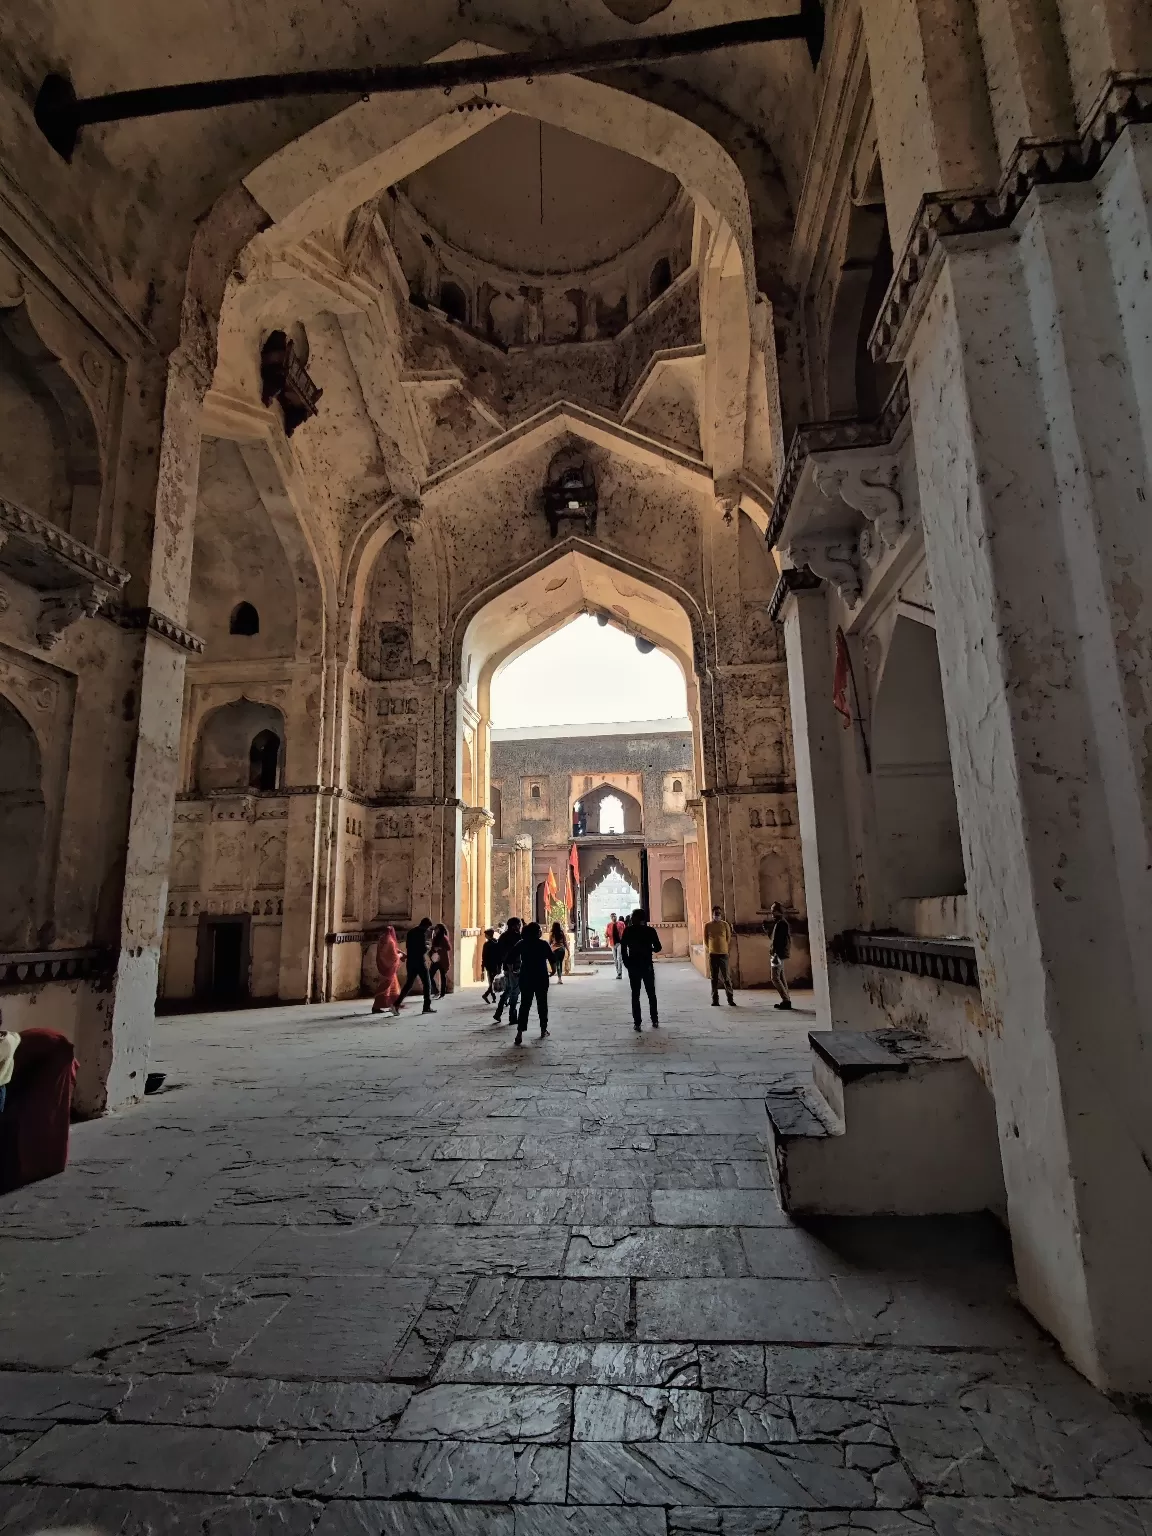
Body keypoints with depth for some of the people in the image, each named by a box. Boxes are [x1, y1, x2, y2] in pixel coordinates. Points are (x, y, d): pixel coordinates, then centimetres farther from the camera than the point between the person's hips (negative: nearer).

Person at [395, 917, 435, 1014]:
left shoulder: (410, 932, 12)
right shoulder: (422, 933, -12)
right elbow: (424, 949, -18)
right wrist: (427, 947, 5)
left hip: (410, 961, 7)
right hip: (420, 961, -7)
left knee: (409, 983, 12)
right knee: (427, 983, 5)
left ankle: (396, 1004, -1)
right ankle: (427, 1007, 5)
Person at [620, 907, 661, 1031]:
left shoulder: (628, 931, -3)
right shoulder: (650, 930, -4)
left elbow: (623, 950, -7)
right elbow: (658, 948, -3)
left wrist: (627, 964, 2)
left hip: (633, 967, 0)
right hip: (647, 966, 0)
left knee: (635, 995, 5)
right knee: (651, 994, 14)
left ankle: (637, 1023, 1)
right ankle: (654, 1021, 16)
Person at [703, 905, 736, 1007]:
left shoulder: (725, 925, -1)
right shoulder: (707, 925, 1)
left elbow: (729, 939, 7)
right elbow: (706, 940, 9)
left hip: (723, 954, -1)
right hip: (712, 954, 1)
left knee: (726, 978, -1)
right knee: (714, 978, 5)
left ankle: (730, 999, 6)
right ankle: (715, 1000, 10)